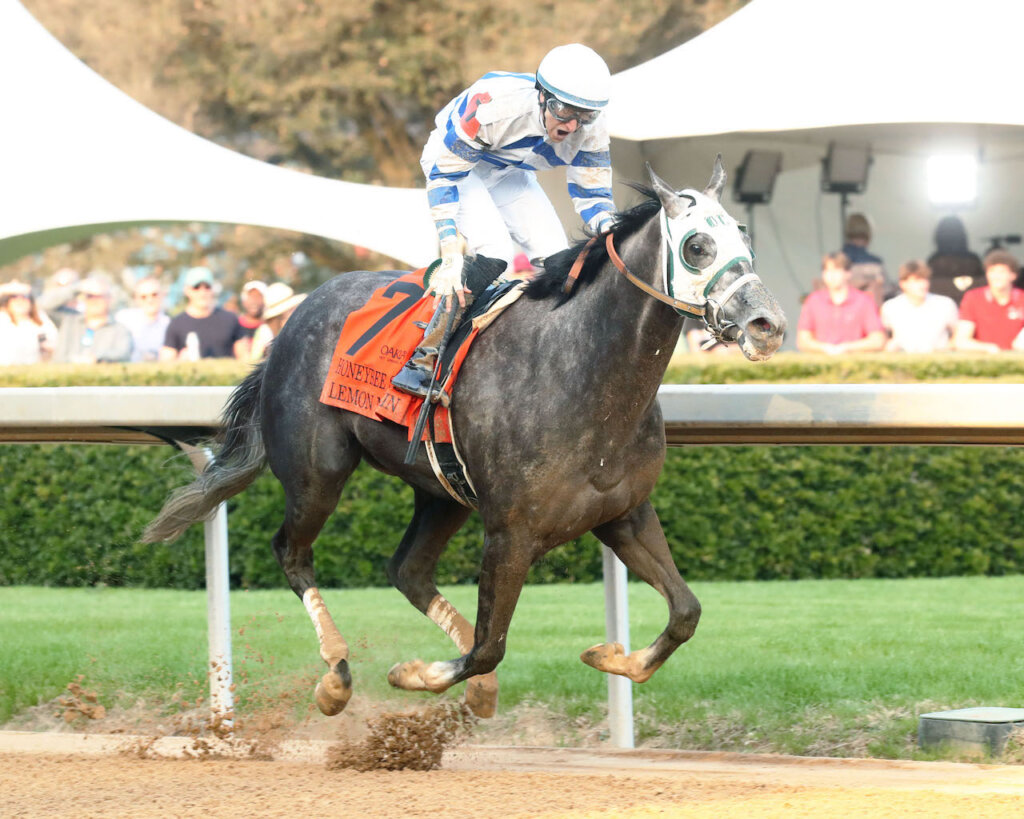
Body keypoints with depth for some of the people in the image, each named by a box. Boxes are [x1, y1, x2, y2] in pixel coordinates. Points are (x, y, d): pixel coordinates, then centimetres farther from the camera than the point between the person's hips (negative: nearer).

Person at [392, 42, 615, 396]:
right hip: (454, 163, -6)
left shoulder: (591, 131, -24)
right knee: (492, 250, -27)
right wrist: (451, 256, -40)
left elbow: (592, 195, -13)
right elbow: (444, 176, -33)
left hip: (510, 174, 6)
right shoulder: (490, 104, -40)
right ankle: (423, 360, -21)